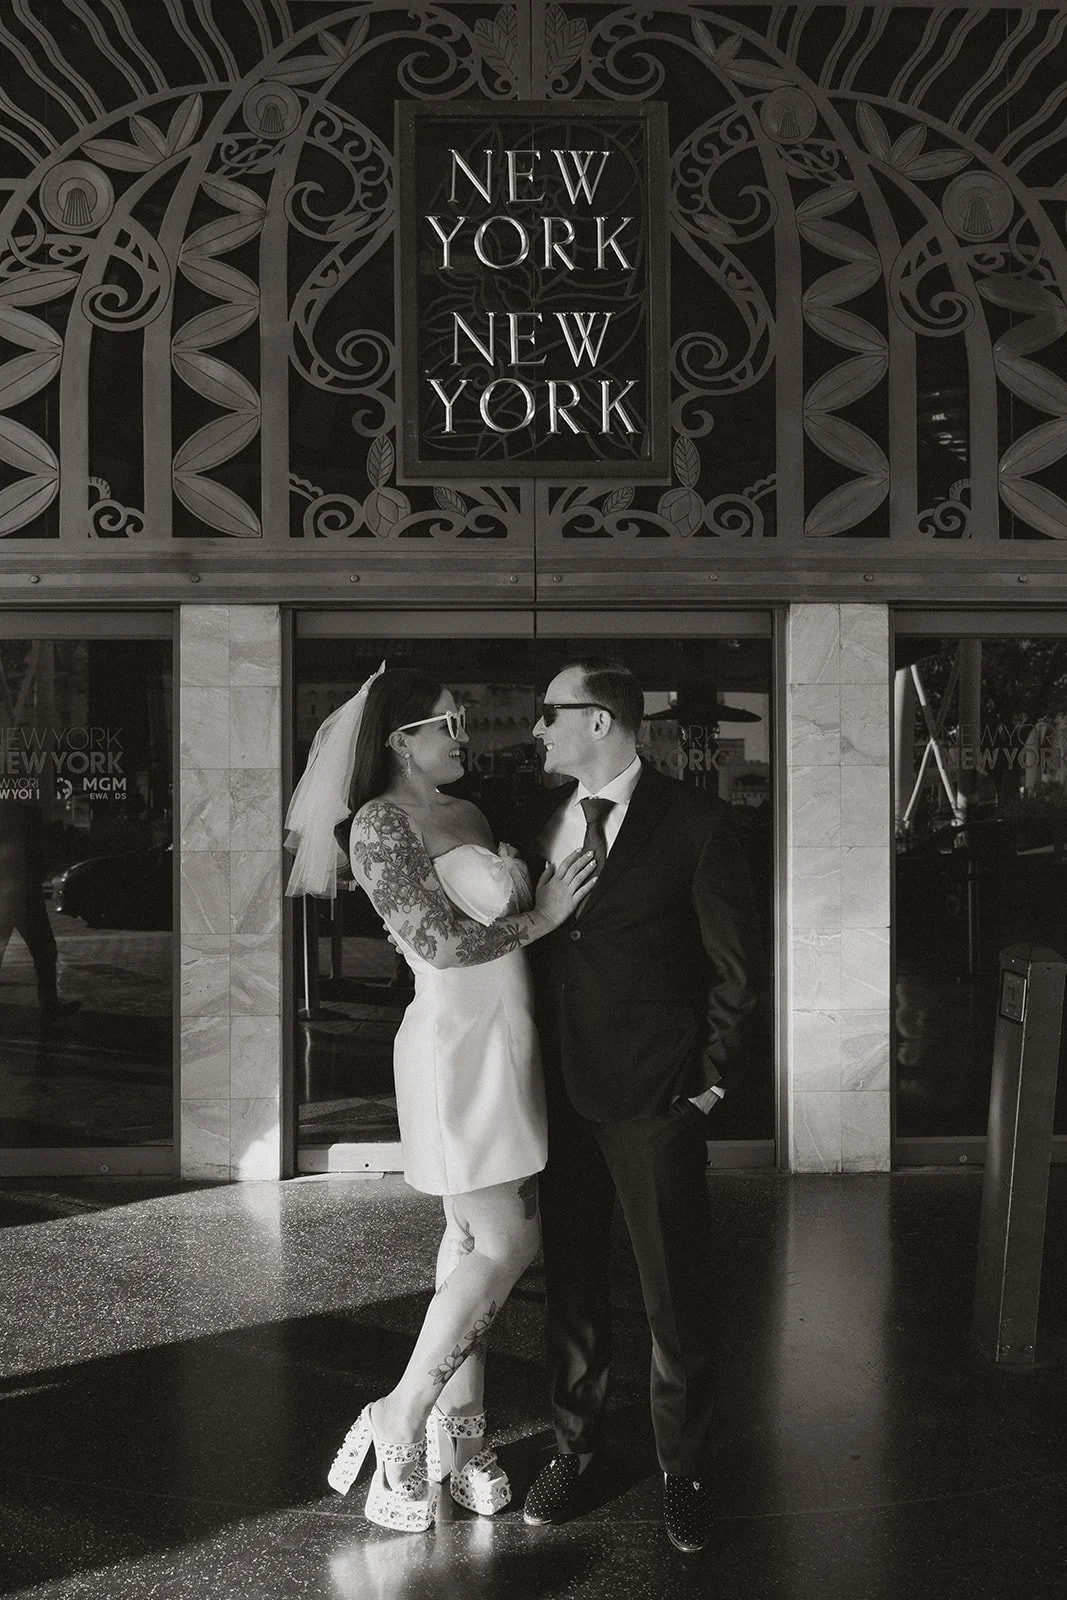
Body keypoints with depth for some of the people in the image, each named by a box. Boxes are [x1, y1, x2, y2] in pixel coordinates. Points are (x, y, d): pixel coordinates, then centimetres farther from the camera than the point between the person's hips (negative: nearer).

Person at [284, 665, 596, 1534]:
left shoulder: (469, 814, 14)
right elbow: (441, 942, -16)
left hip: (507, 1039, 8)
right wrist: (541, 914, -11)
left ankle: (460, 1425, 24)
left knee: (475, 1239, 13)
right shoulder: (380, 822, -10)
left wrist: (555, 893, -1)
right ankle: (402, 1421, 9)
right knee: (507, 1243, -5)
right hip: (456, 1045, -8)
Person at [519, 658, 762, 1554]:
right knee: (571, 1285, 14)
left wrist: (710, 1079, -5)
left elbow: (736, 966, -4)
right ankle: (574, 1451, 31)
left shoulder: (695, 825, -8)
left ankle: (684, 1473, 23)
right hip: (560, 1092, 5)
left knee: (677, 1295, 6)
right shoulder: (538, 822, 7)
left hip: (656, 1099, -4)